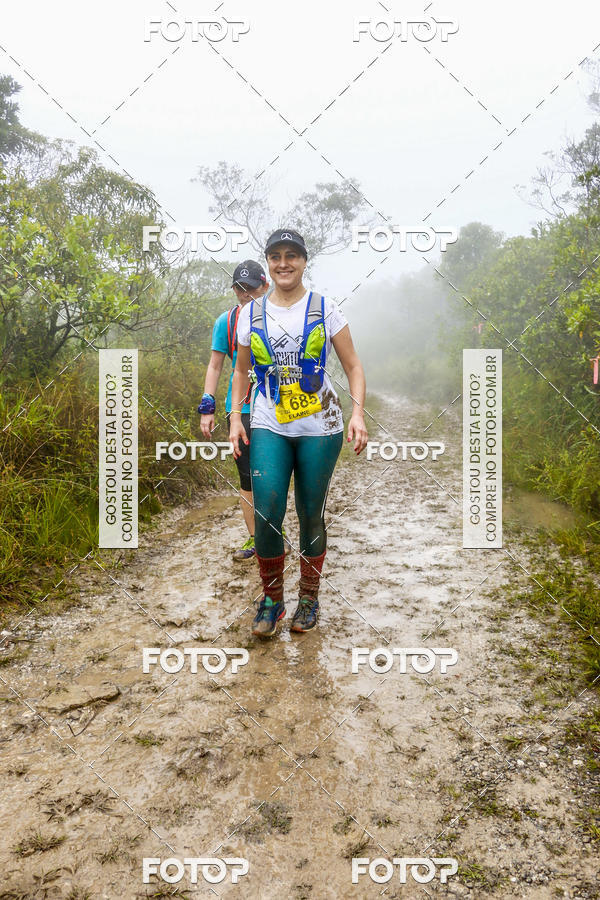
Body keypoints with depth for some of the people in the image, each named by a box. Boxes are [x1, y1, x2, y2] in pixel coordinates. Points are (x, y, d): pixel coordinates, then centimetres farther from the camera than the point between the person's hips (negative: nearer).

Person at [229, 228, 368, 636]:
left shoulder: (325, 309, 2)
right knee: (266, 515, -8)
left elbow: (353, 365, 2)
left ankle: (309, 596, 26)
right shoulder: (251, 312, 8)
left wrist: (358, 413, -12)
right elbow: (242, 371, 16)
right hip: (268, 428, 1)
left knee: (312, 515, 6)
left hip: (319, 429, -1)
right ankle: (272, 599, 13)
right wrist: (235, 417, 3)